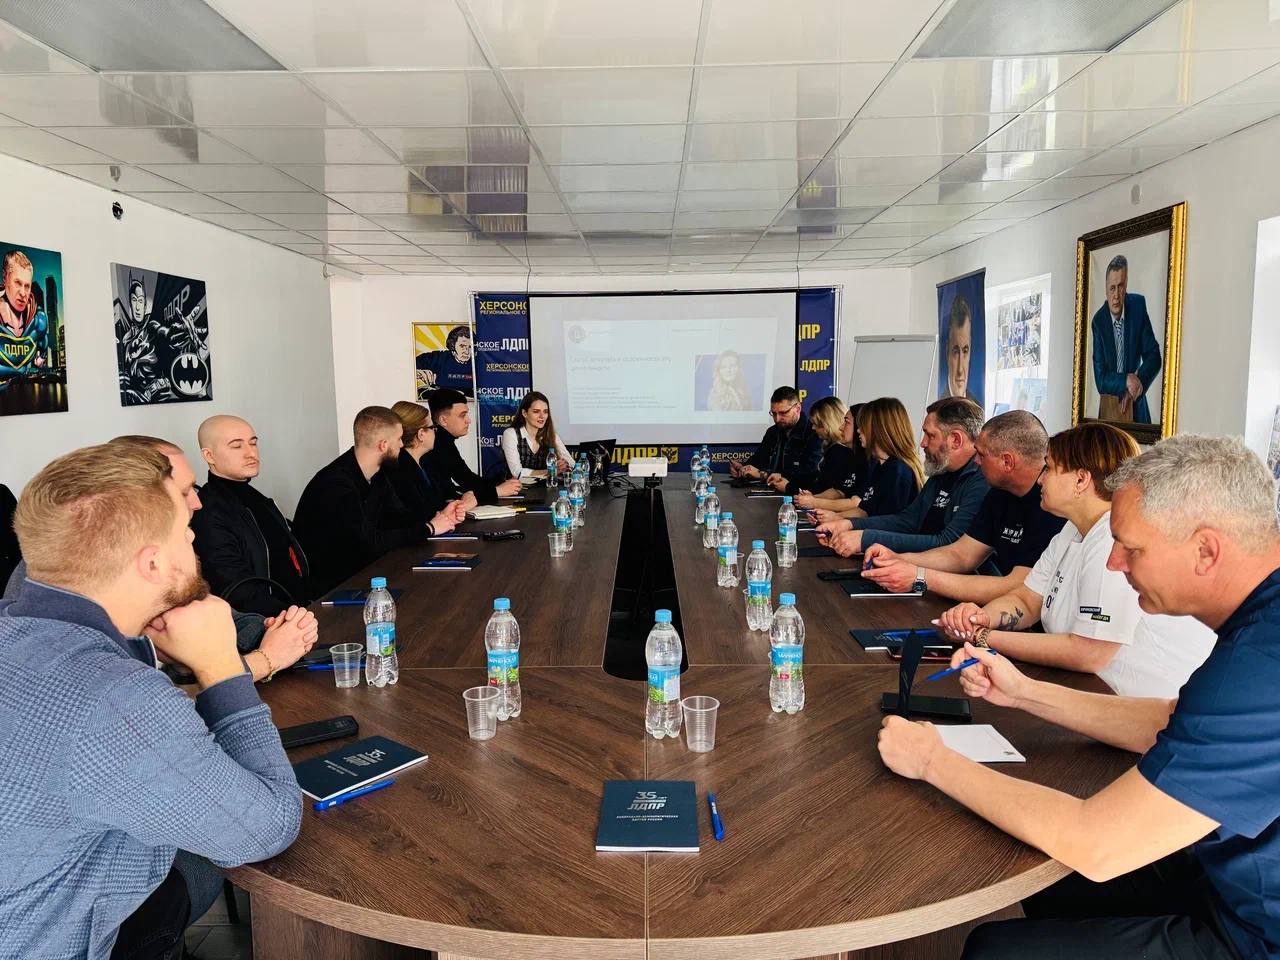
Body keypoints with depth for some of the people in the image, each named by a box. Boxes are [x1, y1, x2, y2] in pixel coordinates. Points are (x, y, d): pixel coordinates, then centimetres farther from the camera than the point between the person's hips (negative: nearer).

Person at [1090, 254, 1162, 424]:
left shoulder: (1138, 305, -3)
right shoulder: (1098, 321, -6)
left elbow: (1154, 357, 1)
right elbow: (1100, 379, -6)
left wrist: (1137, 385, -13)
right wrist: (1127, 381, -21)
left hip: (1136, 406, 1)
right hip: (1108, 405, -1)